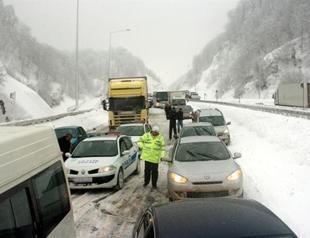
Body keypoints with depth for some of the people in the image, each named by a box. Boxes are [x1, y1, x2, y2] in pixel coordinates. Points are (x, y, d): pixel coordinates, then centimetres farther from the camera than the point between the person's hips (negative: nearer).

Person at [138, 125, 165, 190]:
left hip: (155, 158, -1)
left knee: (154, 171, 2)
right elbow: (140, 141, 13)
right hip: (147, 156, 1)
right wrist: (142, 147, 1)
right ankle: (146, 182, 27)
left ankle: (154, 184, 13)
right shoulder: (146, 135, 2)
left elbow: (162, 148, 5)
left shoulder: (160, 138, 2)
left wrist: (162, 156, 0)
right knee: (147, 170, 9)